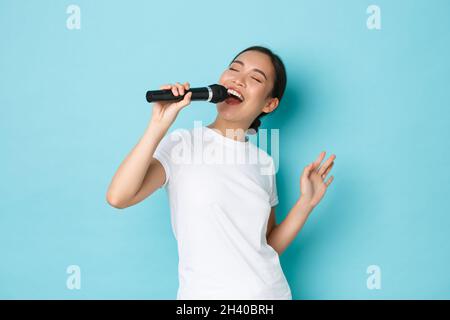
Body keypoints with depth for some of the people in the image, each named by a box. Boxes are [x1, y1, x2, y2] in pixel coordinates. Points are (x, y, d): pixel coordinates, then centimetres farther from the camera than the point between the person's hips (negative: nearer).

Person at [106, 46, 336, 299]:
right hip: (205, 293, -3)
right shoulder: (181, 144, -8)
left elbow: (269, 247, 7)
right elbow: (118, 197, -22)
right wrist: (159, 125, -24)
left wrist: (306, 203, -5)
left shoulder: (264, 162, 4)